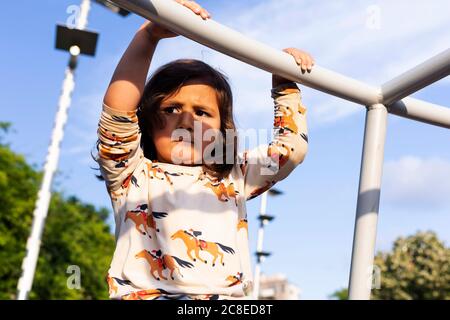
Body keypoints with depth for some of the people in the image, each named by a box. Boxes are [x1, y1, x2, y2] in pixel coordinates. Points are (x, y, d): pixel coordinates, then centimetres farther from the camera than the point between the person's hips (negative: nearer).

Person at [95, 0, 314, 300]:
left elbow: (292, 147, 22)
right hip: (146, 293, -2)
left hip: (229, 297, 3)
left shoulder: (233, 180, 20)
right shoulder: (133, 174, 10)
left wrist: (285, 84, 17)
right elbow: (118, 111, -5)